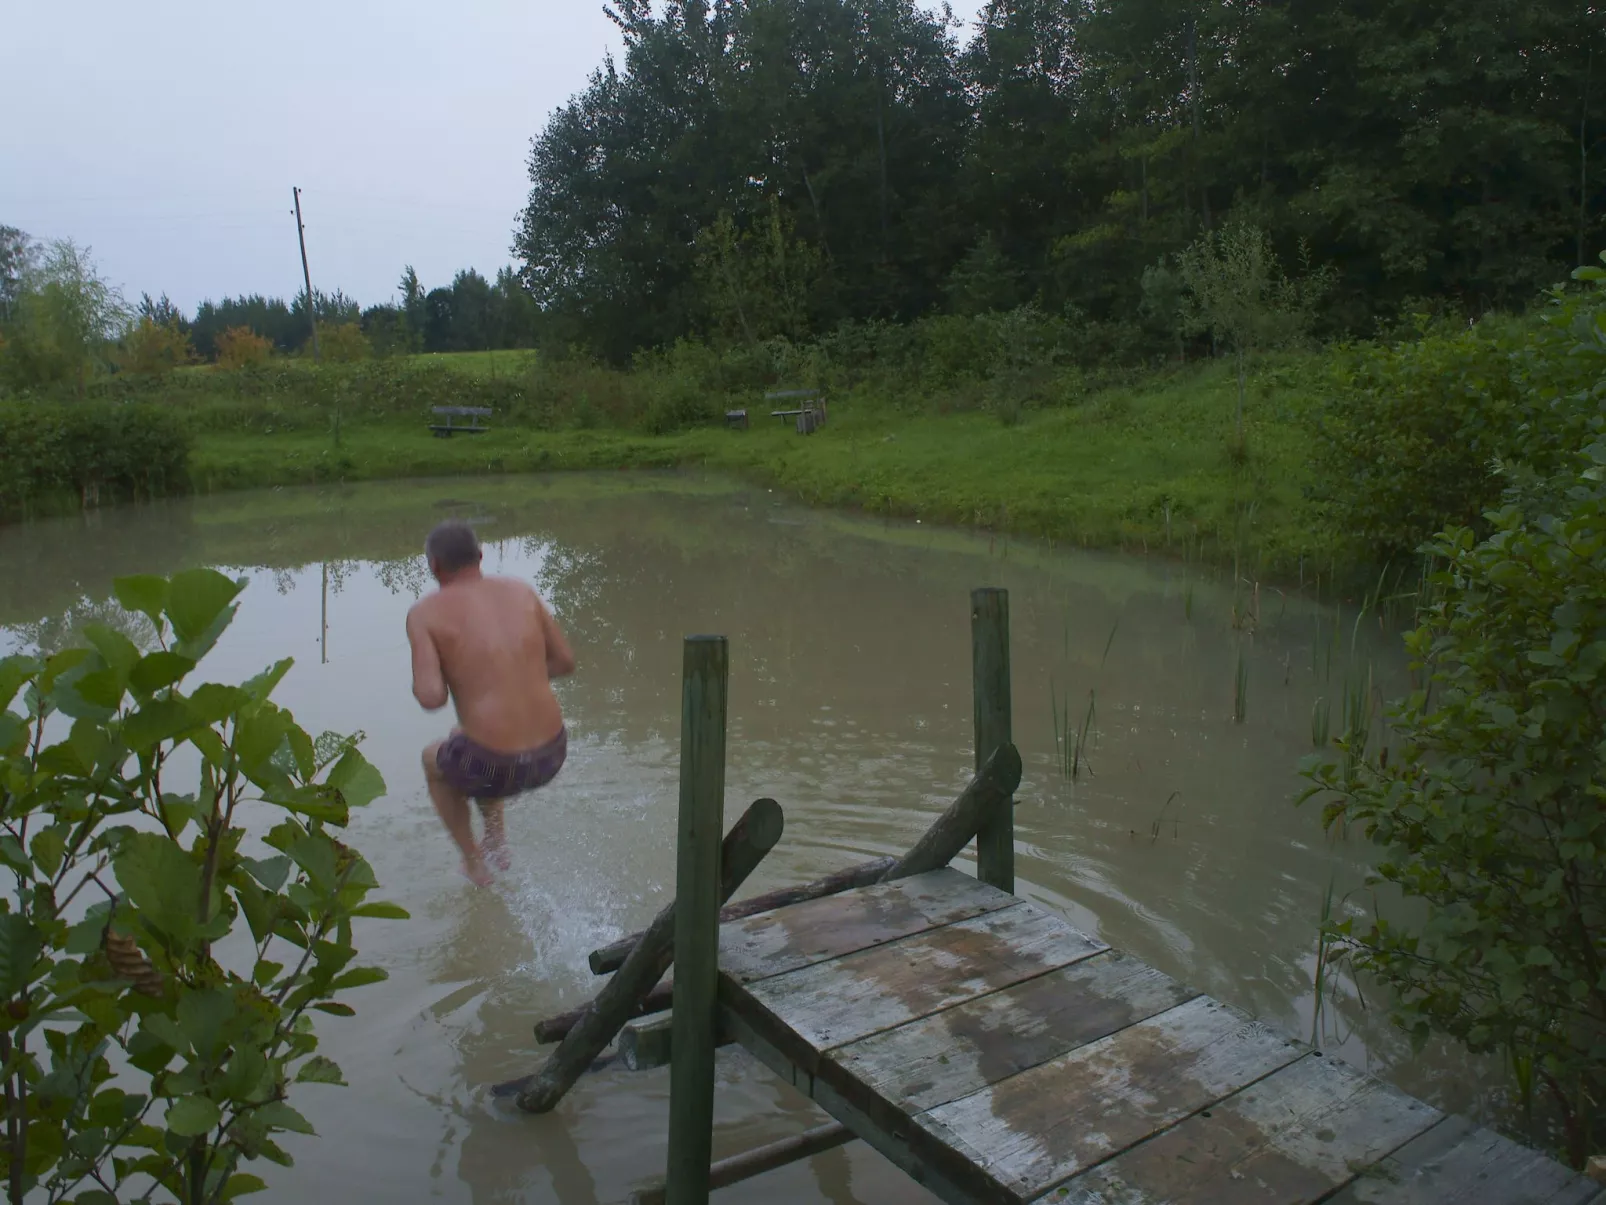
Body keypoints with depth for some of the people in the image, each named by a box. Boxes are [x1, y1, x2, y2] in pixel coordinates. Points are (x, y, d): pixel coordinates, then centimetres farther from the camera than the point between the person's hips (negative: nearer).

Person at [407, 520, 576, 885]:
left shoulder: (425, 612, -4)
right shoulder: (519, 589, 8)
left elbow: (431, 697, -14)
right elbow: (566, 661, 11)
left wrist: (422, 686, 10)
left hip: (495, 767, -4)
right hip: (551, 756, 5)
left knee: (434, 761, 34)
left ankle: (474, 864, 40)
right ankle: (497, 841, 38)